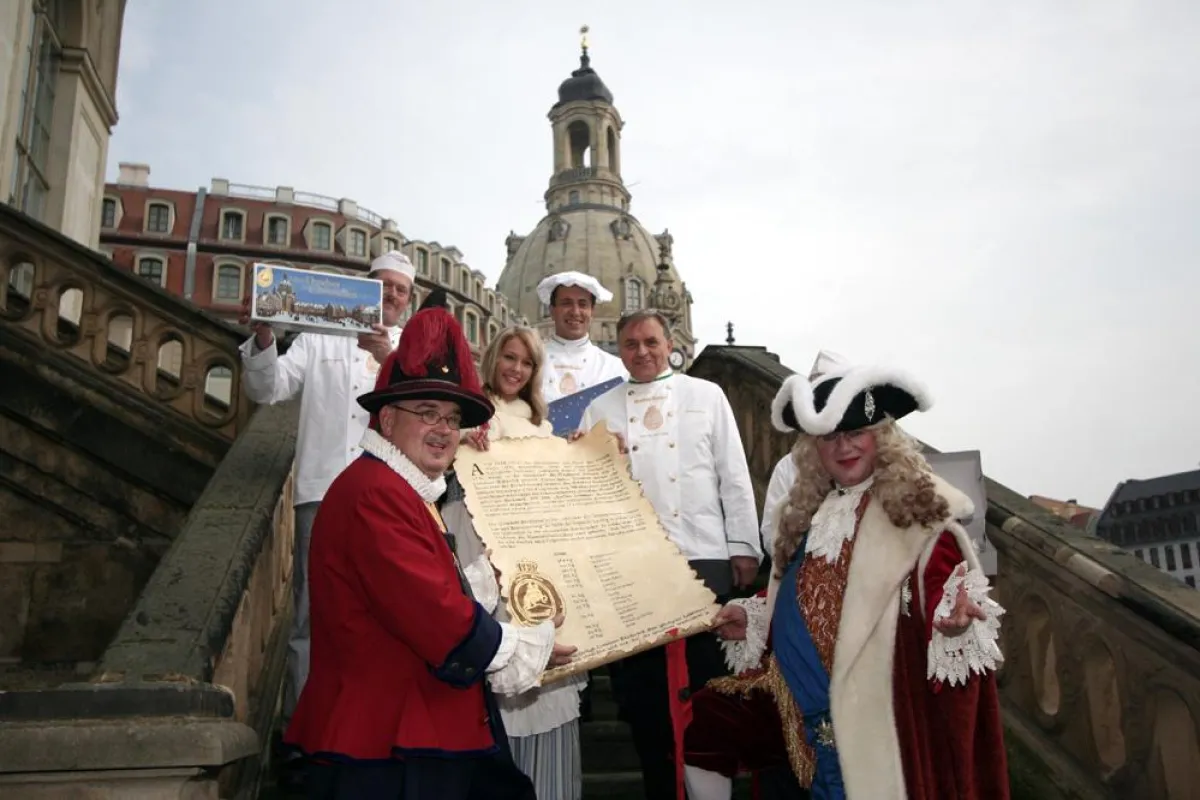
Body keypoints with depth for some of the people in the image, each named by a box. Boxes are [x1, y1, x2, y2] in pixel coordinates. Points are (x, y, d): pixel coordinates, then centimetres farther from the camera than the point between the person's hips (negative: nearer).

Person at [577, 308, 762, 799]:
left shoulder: (706, 396, 8)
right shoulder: (601, 409, 13)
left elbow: (734, 476, 5)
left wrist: (743, 548, 0)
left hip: (702, 556, -1)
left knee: (708, 675, 6)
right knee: (640, 679, 8)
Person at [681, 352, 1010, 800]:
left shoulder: (919, 513, -11)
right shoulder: (810, 511, 9)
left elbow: (944, 593, -18)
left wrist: (951, 623, -39)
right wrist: (751, 621, 8)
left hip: (863, 713, -6)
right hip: (797, 701, 7)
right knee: (699, 722, 3)